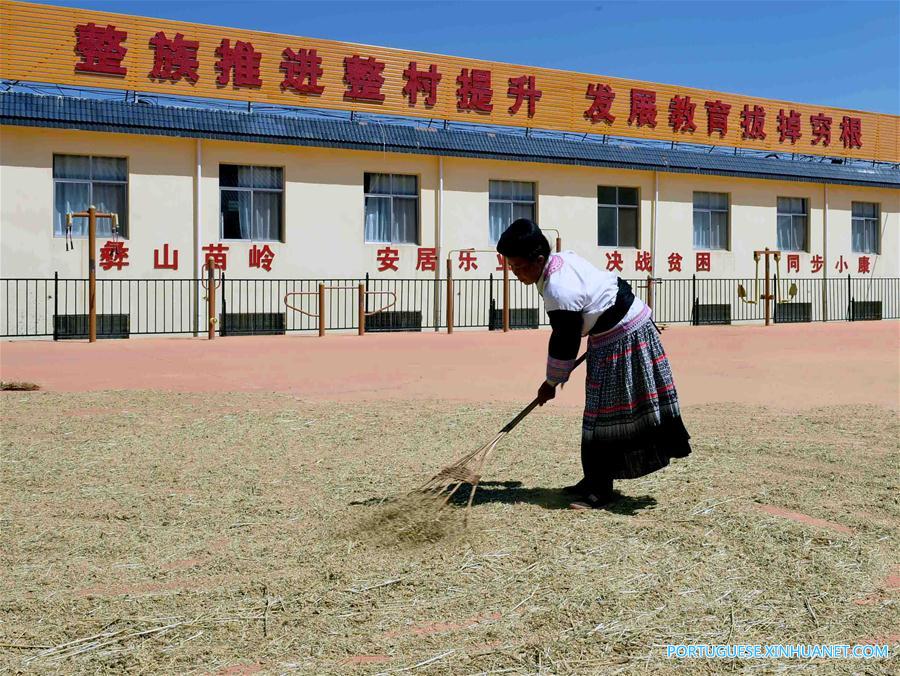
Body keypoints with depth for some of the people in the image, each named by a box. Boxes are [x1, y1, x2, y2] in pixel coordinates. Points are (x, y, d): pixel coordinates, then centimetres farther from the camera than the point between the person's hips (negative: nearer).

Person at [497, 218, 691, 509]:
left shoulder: (558, 292, -29)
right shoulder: (563, 258, 0)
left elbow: (564, 344, -19)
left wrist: (551, 383, -5)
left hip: (619, 342, -10)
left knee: (605, 415, -6)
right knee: (601, 411, 12)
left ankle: (600, 488, 1)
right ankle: (596, 481, 19)